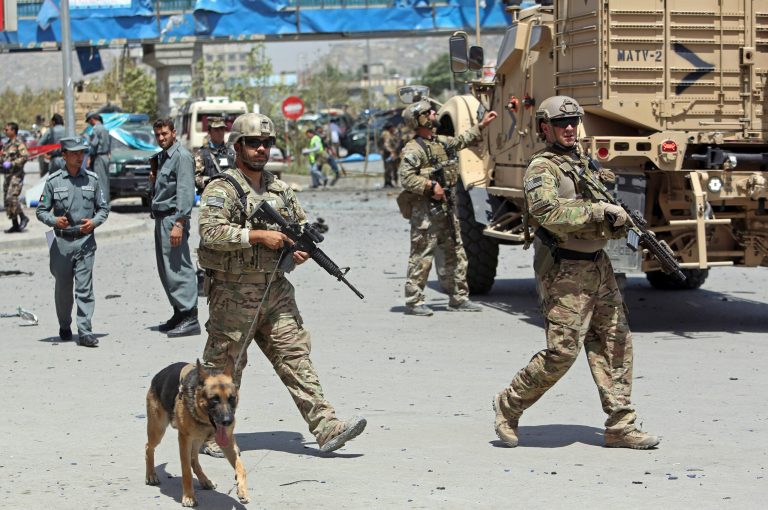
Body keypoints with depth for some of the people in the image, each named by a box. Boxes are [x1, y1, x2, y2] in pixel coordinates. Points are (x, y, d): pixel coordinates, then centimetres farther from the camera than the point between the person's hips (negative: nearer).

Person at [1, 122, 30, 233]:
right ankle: (15, 225, 10)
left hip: (16, 174, -9)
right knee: (7, 199, 6)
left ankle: (23, 218, -3)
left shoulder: (19, 143, -9)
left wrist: (11, 163, -21)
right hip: (8, 174, 9)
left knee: (11, 197, -19)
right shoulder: (7, 144, 17)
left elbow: (25, 156, -20)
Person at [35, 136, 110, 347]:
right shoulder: (54, 181, -1)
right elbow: (41, 211, 4)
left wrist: (94, 222, -9)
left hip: (85, 241, 0)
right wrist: (55, 220, -16)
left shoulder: (92, 179, 3)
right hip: (62, 241, 0)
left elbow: (103, 208, 11)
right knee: (63, 288, 11)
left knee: (84, 288, -6)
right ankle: (64, 327, 29)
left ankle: (85, 332, -6)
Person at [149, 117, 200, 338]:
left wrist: (179, 223, -25)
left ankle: (190, 317, -13)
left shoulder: (182, 156, -11)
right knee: (165, 269, 13)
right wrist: (155, 180, 6)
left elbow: (185, 192, -19)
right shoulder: (162, 157, 18)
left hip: (174, 218, -10)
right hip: (161, 218, 10)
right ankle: (179, 313, 20)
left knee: (177, 267, -12)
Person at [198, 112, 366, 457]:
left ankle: (326, 428, -6)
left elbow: (303, 224, 25)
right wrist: (259, 236, -23)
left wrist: (303, 247, 3)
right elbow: (211, 232, -23)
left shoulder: (280, 190, 13)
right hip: (232, 296, -6)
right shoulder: (221, 190, -8)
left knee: (295, 356, -1)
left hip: (275, 292, 6)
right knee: (224, 367, 4)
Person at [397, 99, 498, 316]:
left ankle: (458, 298, 19)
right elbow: (406, 178, -21)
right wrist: (431, 186, -25)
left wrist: (482, 125, 37)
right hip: (425, 211, -9)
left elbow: (462, 140, 33)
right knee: (422, 257, -5)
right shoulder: (413, 150, -13)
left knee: (456, 254, 11)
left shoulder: (441, 142, 14)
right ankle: (413, 302, 1)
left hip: (446, 207, 9)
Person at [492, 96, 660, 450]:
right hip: (564, 272, -8)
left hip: (597, 266, 8)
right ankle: (509, 405, 10)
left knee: (615, 343, 4)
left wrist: (616, 222, 1)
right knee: (562, 351, -9)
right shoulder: (541, 169, -8)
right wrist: (599, 211, -24)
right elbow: (547, 213, -26)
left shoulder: (583, 163, 17)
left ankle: (620, 426, 8)